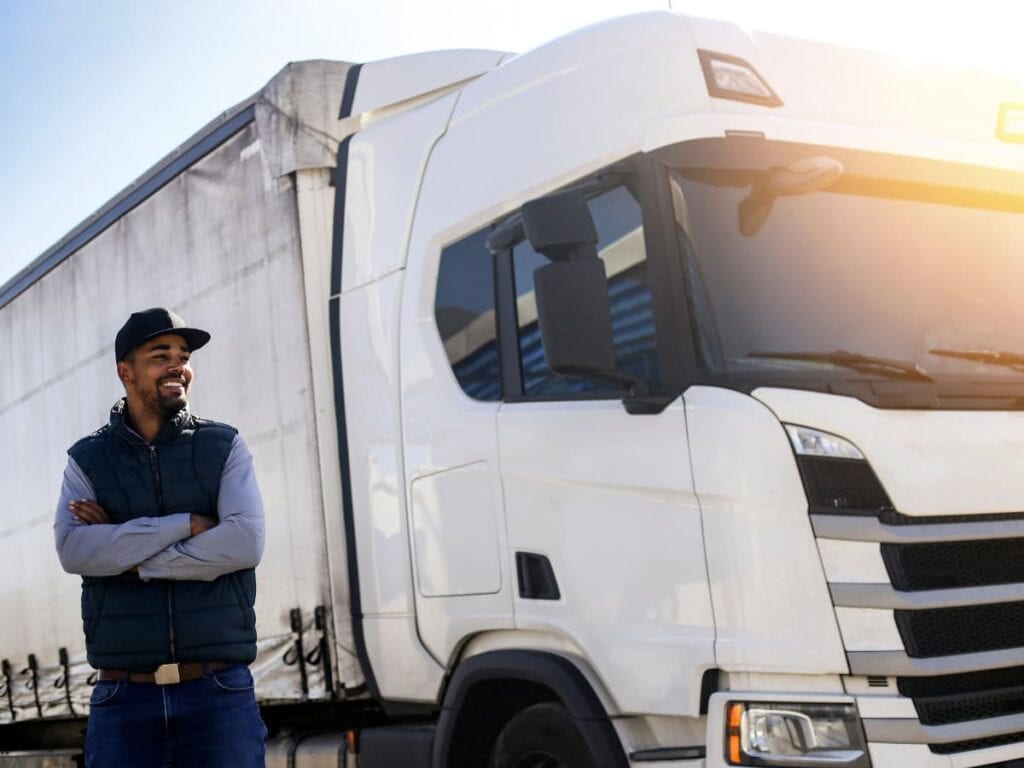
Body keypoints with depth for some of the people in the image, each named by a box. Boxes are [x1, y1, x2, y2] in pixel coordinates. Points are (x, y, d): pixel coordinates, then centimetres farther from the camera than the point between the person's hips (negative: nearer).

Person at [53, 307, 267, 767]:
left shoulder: (225, 447, 7)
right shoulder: (87, 460, 8)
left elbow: (245, 542, -8)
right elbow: (72, 550, -9)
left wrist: (126, 556, -8)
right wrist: (187, 524, -12)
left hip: (219, 691, 0)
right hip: (123, 697, 1)